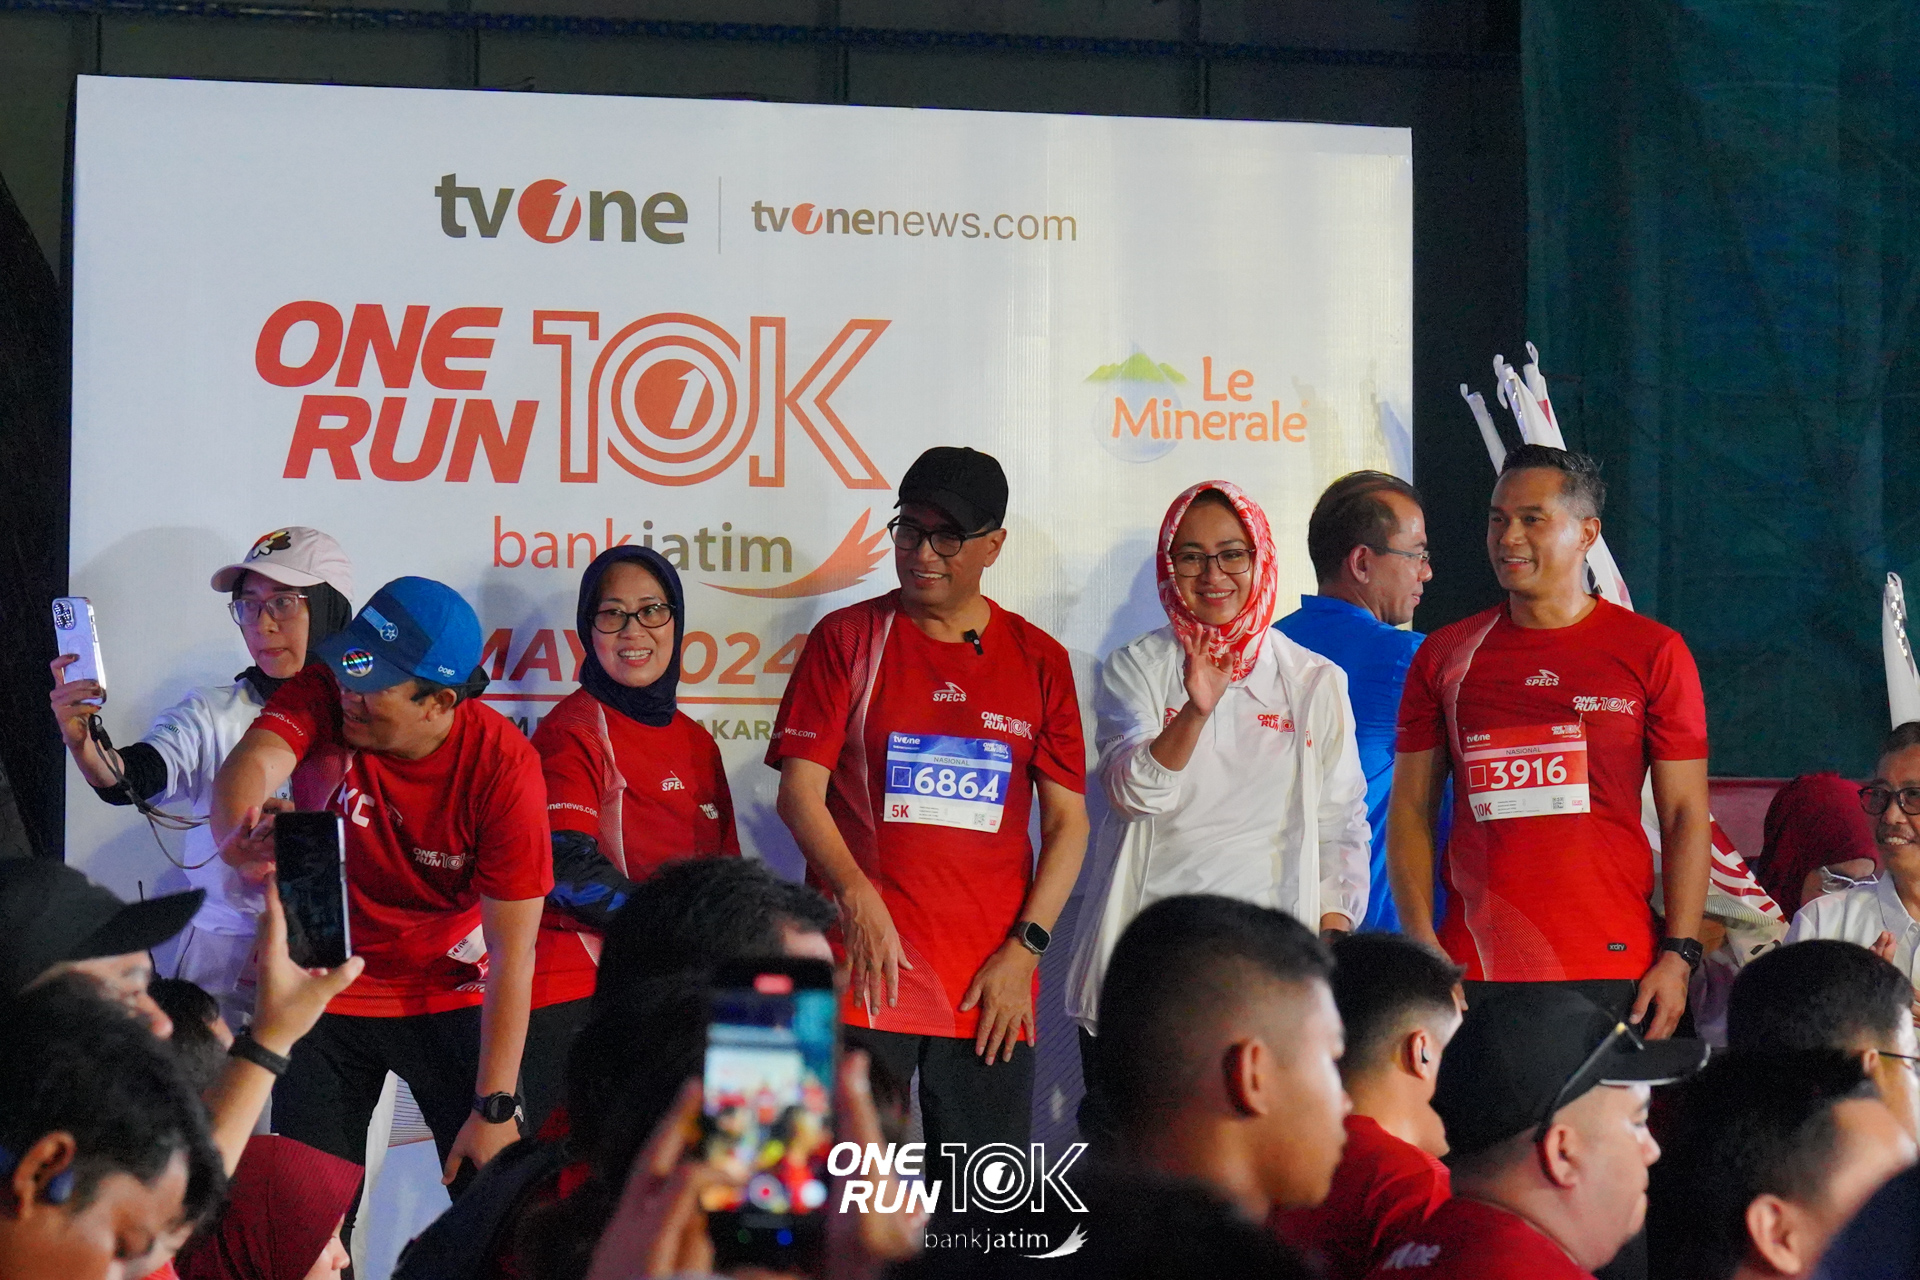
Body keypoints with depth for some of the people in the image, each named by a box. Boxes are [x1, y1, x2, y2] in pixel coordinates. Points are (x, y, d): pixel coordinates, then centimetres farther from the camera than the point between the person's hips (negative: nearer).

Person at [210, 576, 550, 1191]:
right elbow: (251, 766, -37)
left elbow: (512, 950, -19)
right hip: (325, 995, 1)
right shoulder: (323, 694, -17)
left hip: (451, 996, -1)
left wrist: (494, 1109, -21)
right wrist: (240, 837, -62)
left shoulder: (503, 764, -21)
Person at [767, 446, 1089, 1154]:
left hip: (992, 986, 2)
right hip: (862, 970, -2)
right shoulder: (847, 638, 7)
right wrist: (857, 895, -16)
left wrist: (1024, 949, -2)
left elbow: (1067, 821, 10)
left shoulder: (1038, 659, 11)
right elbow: (799, 791, 1)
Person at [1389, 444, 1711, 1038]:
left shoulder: (1654, 652, 5)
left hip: (1611, 970, -1)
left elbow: (1686, 814, 3)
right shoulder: (1445, 655, 10)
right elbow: (1410, 808, 10)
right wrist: (1420, 944, -2)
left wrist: (1679, 956, -5)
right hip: (1471, 972, 2)